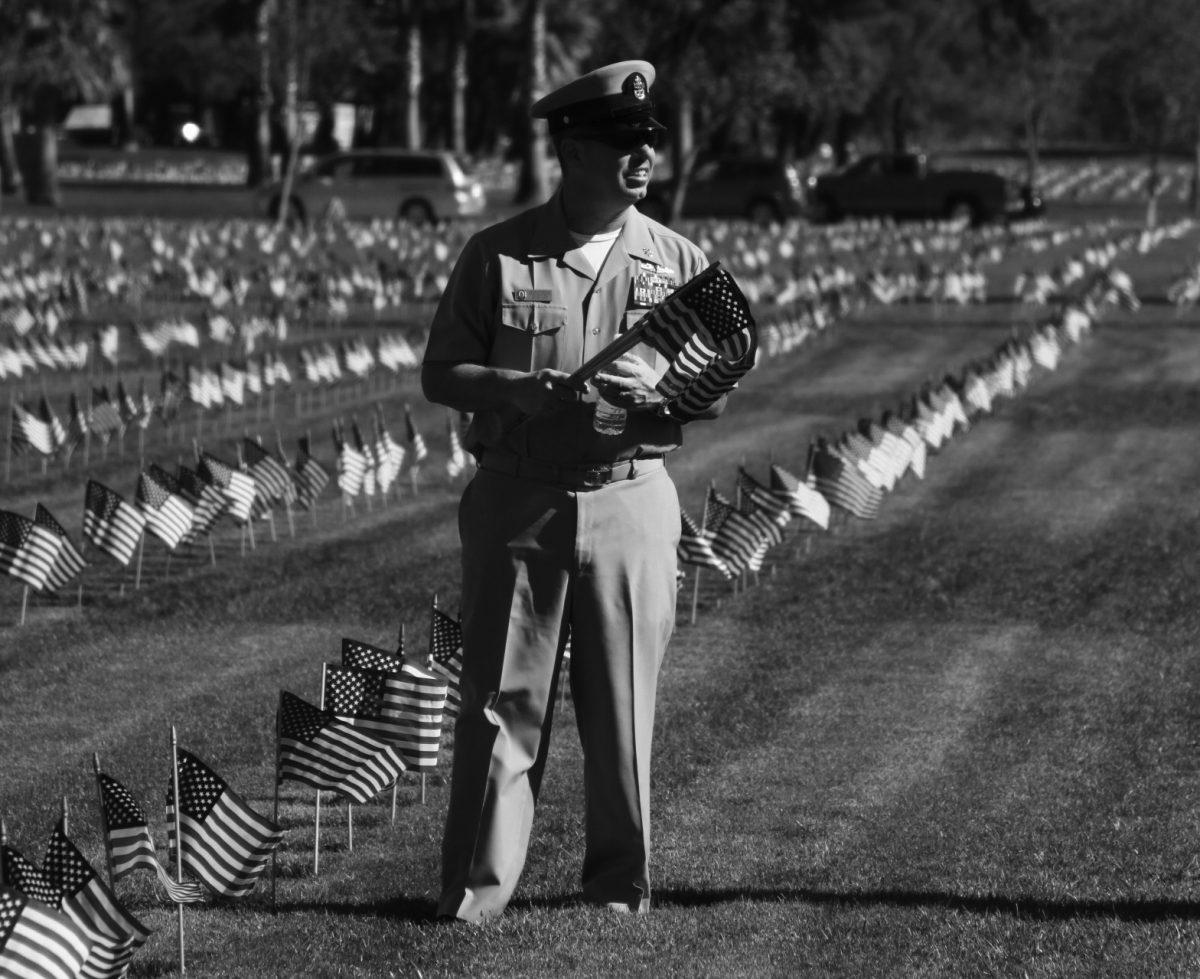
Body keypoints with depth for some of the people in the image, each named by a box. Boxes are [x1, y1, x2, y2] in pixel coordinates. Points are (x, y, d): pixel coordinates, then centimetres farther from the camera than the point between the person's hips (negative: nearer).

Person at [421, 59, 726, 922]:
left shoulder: (680, 263, 5)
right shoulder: (498, 255, 1)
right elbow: (440, 374, 2)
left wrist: (656, 392, -15)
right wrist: (516, 389, -16)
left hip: (632, 501, 1)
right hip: (517, 501, -1)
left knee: (624, 707, 5)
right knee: (502, 701, -1)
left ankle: (622, 886, 16)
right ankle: (475, 892, 4)